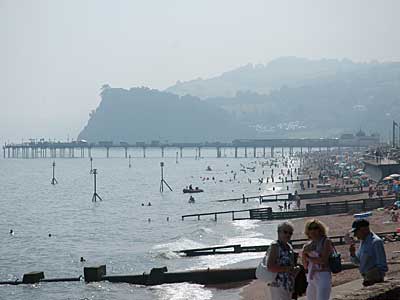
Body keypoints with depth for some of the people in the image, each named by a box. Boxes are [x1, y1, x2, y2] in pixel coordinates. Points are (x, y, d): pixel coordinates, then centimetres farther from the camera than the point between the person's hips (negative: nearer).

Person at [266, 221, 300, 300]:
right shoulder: (275, 246, -11)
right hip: (277, 286, -9)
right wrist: (287, 269, -22)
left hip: (288, 287, 9)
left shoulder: (289, 247, 14)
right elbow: (270, 267, -22)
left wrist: (296, 269, 5)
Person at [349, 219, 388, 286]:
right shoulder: (363, 241, 12)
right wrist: (352, 253, -1)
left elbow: (382, 265, -15)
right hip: (366, 278, 8)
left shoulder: (376, 242, -15)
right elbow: (357, 262, 19)